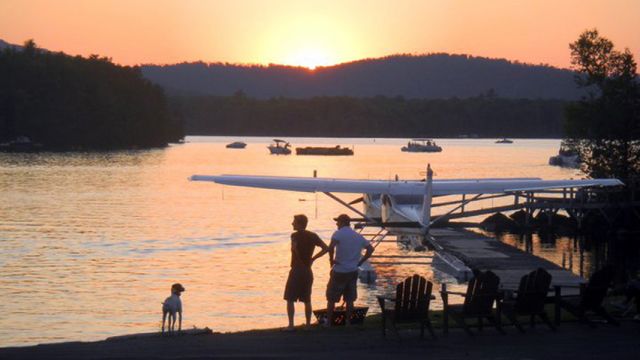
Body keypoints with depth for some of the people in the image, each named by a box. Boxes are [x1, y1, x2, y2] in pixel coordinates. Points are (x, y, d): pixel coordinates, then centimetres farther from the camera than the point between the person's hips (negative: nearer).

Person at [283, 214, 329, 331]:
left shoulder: (295, 236, -10)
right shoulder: (313, 236, 5)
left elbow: (295, 247, -30)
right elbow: (326, 248, 3)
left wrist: (301, 262, -18)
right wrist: (312, 259, 6)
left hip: (296, 270, -5)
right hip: (308, 271, 5)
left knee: (290, 299, 1)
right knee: (307, 300, 13)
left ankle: (291, 325, -4)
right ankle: (308, 324, 14)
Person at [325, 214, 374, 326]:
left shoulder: (338, 233, -11)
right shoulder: (358, 236, 7)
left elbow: (331, 247, -28)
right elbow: (370, 249, 9)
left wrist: (331, 259, -13)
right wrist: (360, 262, 9)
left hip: (339, 272, -5)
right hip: (353, 272, 5)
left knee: (331, 298, 8)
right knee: (350, 299, 13)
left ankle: (328, 322, 11)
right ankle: (348, 321, 15)